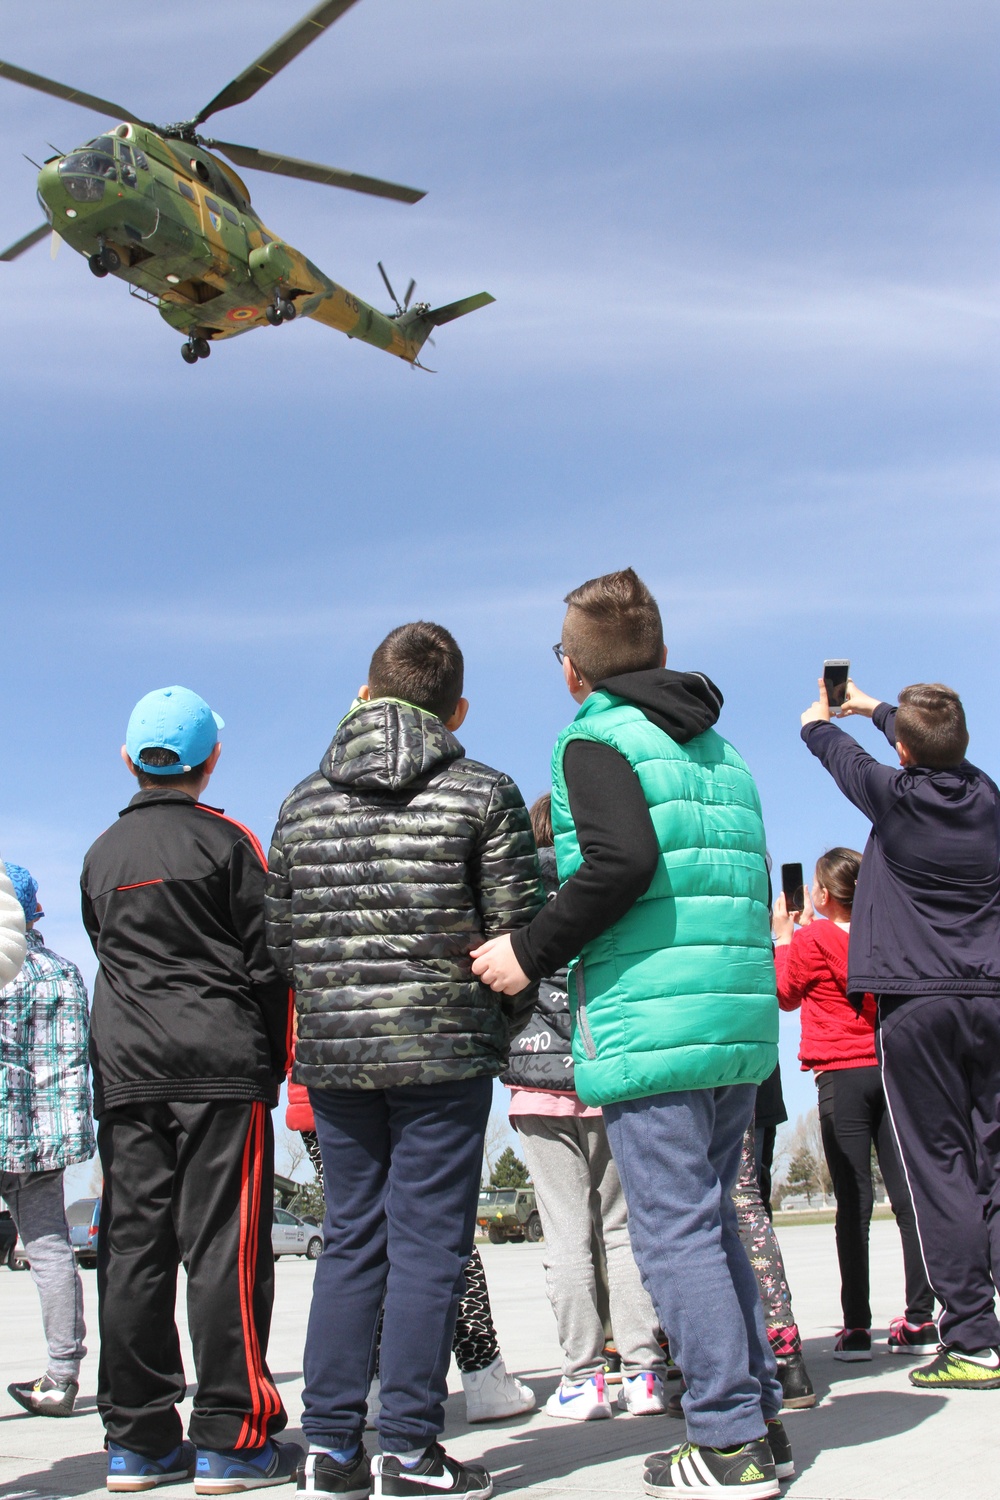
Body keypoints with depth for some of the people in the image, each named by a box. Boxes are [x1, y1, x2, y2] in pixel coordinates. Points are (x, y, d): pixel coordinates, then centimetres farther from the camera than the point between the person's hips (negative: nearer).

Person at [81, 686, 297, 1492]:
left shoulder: (101, 856, 14)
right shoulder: (226, 842, -2)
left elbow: (112, 956, 18)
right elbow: (267, 960, -4)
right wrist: (277, 1060, 5)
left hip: (124, 1071, 5)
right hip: (220, 1066, -5)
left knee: (132, 1247, 6)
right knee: (225, 1246, -4)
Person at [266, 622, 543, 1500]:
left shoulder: (304, 802, 9)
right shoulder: (483, 794, -2)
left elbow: (283, 940, 9)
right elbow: (518, 928, -4)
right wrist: (500, 1032, 10)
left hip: (331, 1054, 4)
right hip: (444, 1050, -4)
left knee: (351, 1240, 12)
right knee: (428, 1244, 3)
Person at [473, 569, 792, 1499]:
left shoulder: (597, 737, -3)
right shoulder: (721, 750, 20)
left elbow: (622, 861, -19)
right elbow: (753, 887, 19)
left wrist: (532, 952, -10)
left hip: (652, 1022, -8)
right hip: (742, 1015, 8)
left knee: (673, 1231, -2)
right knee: (712, 1221, 16)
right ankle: (760, 1422, 20)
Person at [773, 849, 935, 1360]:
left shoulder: (812, 939, -5)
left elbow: (786, 995, 9)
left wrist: (784, 937, 16)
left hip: (842, 1077, -4)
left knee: (853, 1202, -4)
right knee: (907, 1196, 4)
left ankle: (856, 1326, -4)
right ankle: (920, 1320, 5)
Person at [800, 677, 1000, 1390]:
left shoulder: (895, 795, -5)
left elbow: (840, 752, 16)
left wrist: (817, 720, 41)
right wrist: (876, 707, 48)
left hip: (918, 1004, -4)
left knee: (941, 1168, -3)